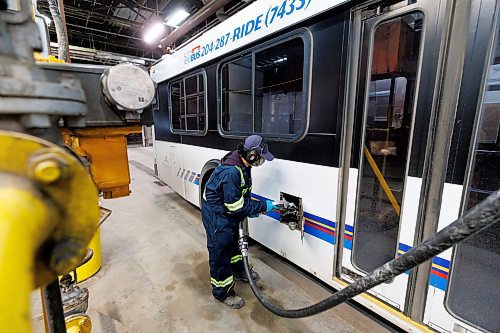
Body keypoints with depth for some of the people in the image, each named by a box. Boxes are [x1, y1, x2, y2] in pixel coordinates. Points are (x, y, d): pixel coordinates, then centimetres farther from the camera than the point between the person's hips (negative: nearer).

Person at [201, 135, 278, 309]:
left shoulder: (243, 165, -5)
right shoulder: (231, 172, -35)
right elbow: (236, 206, -30)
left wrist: (251, 208, -3)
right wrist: (263, 206, -23)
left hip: (227, 211, 10)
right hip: (215, 214, -10)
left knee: (234, 239, 25)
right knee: (220, 249, 3)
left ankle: (238, 270, 50)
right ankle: (222, 292, 23)